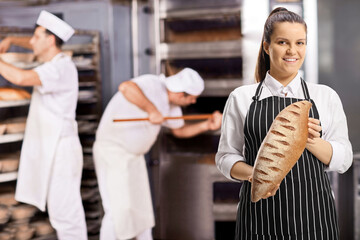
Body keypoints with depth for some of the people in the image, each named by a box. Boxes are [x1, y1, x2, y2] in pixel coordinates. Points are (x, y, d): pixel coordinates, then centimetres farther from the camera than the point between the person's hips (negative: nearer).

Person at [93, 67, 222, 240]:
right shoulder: (152, 84, -24)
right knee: (118, 210, -11)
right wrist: (151, 109, -38)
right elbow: (126, 87, -45)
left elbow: (179, 130, 18)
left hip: (133, 155, 9)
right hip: (111, 151, -9)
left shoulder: (171, 104, 4)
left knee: (142, 207, 17)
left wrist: (207, 125, 4)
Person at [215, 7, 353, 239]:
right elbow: (226, 156, 5)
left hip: (313, 213, 1)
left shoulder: (326, 97, 6)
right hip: (260, 216, 0)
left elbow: (343, 160, 3)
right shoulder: (241, 98, 4)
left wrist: (311, 141, -15)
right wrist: (252, 174, -15)